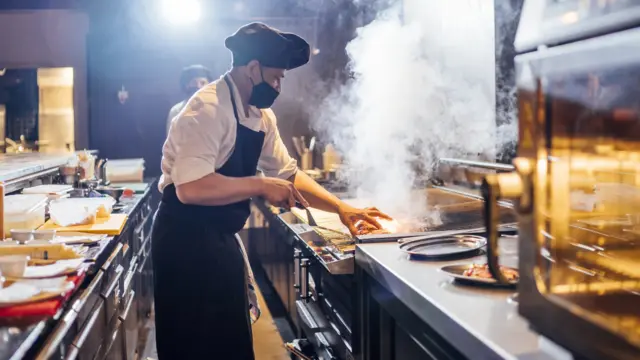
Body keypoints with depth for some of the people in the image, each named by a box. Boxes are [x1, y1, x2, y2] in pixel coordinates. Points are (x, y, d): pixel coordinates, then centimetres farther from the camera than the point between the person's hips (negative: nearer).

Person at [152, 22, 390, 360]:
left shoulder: (261, 114, 8)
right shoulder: (209, 108, -21)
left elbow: (287, 173, 14)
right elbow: (190, 187, -32)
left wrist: (341, 208, 5)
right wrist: (260, 186, -24)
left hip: (221, 238, 9)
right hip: (187, 239, -9)